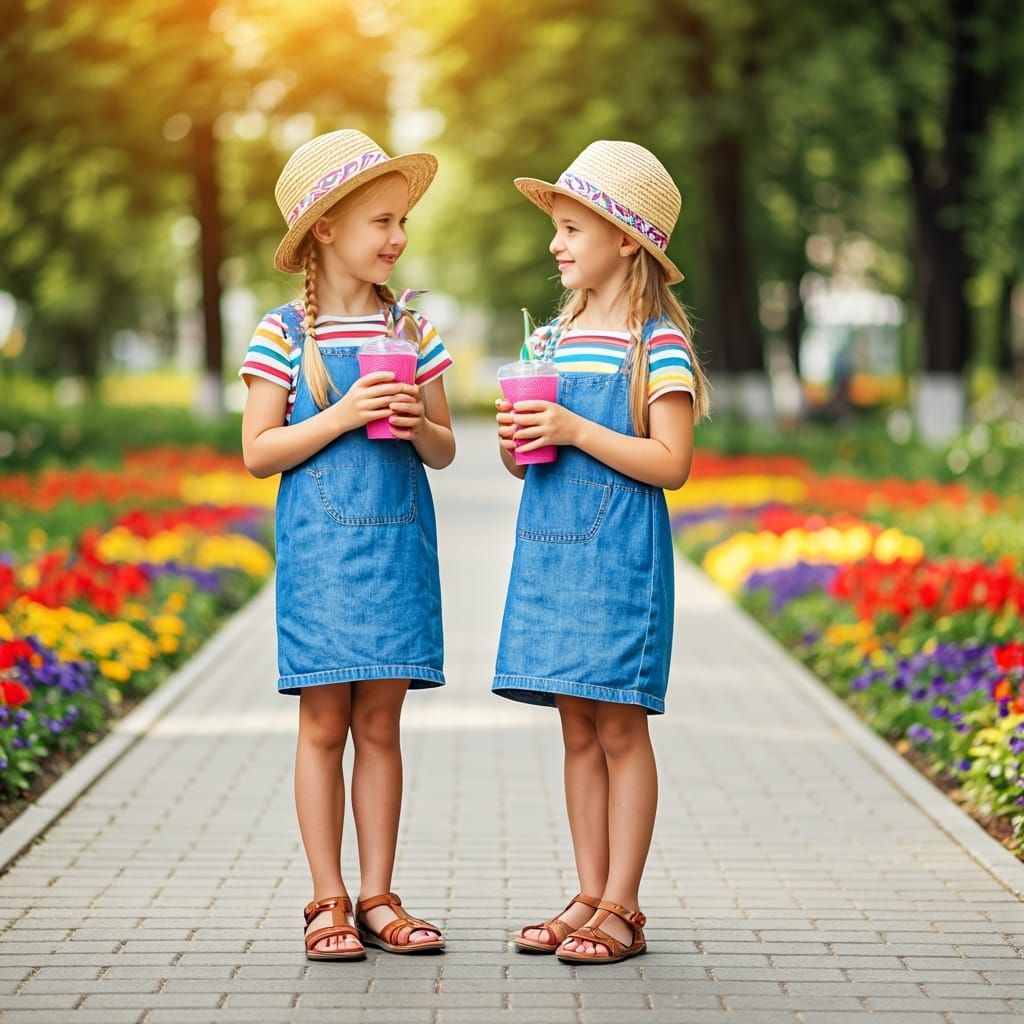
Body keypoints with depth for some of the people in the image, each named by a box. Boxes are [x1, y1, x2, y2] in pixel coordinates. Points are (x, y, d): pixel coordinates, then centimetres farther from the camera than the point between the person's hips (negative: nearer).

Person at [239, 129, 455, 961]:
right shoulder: (283, 335, -2)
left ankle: (377, 898, 12)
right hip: (319, 551, -3)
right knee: (324, 724, 0)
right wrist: (341, 417, -15)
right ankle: (328, 901, 8)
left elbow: (445, 452, 12)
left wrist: (419, 424, -10)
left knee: (381, 725, 6)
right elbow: (259, 453, -5)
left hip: (398, 550, 3)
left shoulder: (412, 330, 8)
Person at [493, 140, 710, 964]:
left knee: (620, 726, -3)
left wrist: (576, 431, -19)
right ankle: (590, 896, 16)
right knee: (578, 728, 9)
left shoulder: (658, 345, -7)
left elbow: (671, 462, -14)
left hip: (619, 554, -6)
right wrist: (513, 445, -4)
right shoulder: (549, 339, 13)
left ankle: (622, 907, 4)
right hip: (549, 549, 6)